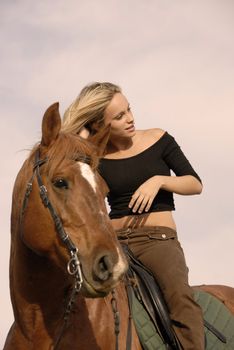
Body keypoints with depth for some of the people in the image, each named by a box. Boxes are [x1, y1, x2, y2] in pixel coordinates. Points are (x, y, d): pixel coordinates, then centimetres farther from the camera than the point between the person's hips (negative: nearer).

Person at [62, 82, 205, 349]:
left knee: (180, 295, -33)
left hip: (158, 238, -2)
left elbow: (195, 184, 7)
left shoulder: (158, 140, 6)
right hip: (114, 241, 3)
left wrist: (159, 180, -11)